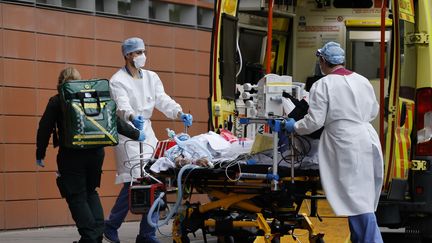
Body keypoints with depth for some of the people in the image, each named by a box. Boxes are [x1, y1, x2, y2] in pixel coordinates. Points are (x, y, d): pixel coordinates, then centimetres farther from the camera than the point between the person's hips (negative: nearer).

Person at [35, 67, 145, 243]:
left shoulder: (56, 102, -1)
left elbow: (45, 128, -2)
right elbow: (115, 122, 7)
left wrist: (40, 154, 7)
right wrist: (136, 134, 18)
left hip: (71, 155, -4)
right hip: (96, 153, 4)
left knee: (76, 197, 4)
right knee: (90, 191, 21)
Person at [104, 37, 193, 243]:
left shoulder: (151, 78, 14)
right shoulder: (117, 81, -4)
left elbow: (163, 100, 3)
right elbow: (122, 105, -21)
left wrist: (180, 114, -16)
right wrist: (132, 118, -42)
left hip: (147, 132, 6)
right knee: (133, 181, -15)